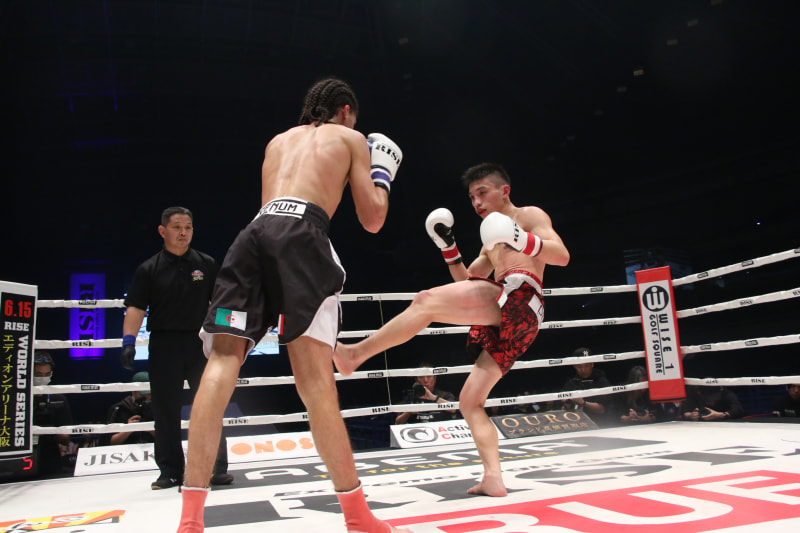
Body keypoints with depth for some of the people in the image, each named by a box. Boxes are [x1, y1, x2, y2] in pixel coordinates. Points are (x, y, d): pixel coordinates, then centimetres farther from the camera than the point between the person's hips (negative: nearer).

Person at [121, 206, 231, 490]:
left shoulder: (207, 264, 8)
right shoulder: (149, 269, 4)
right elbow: (136, 307, 0)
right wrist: (129, 341, -11)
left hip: (200, 342, 0)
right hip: (164, 345, 0)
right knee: (166, 411, 5)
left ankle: (218, 468, 10)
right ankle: (170, 471, 18)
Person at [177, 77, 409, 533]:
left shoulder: (278, 141, 36)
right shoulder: (351, 139, 24)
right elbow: (372, 220, 19)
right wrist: (381, 176, 35)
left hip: (255, 232, 4)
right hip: (302, 234, -4)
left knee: (223, 359, -2)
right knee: (314, 376, -9)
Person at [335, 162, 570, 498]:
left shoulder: (530, 216, 13)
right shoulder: (492, 242, 36)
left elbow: (562, 256, -3)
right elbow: (467, 283, 30)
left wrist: (524, 241, -19)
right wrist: (448, 248, 17)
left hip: (520, 299, -10)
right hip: (505, 323, 10)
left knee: (427, 301, -23)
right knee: (469, 402, 5)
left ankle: (357, 353, -22)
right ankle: (493, 479, -1)